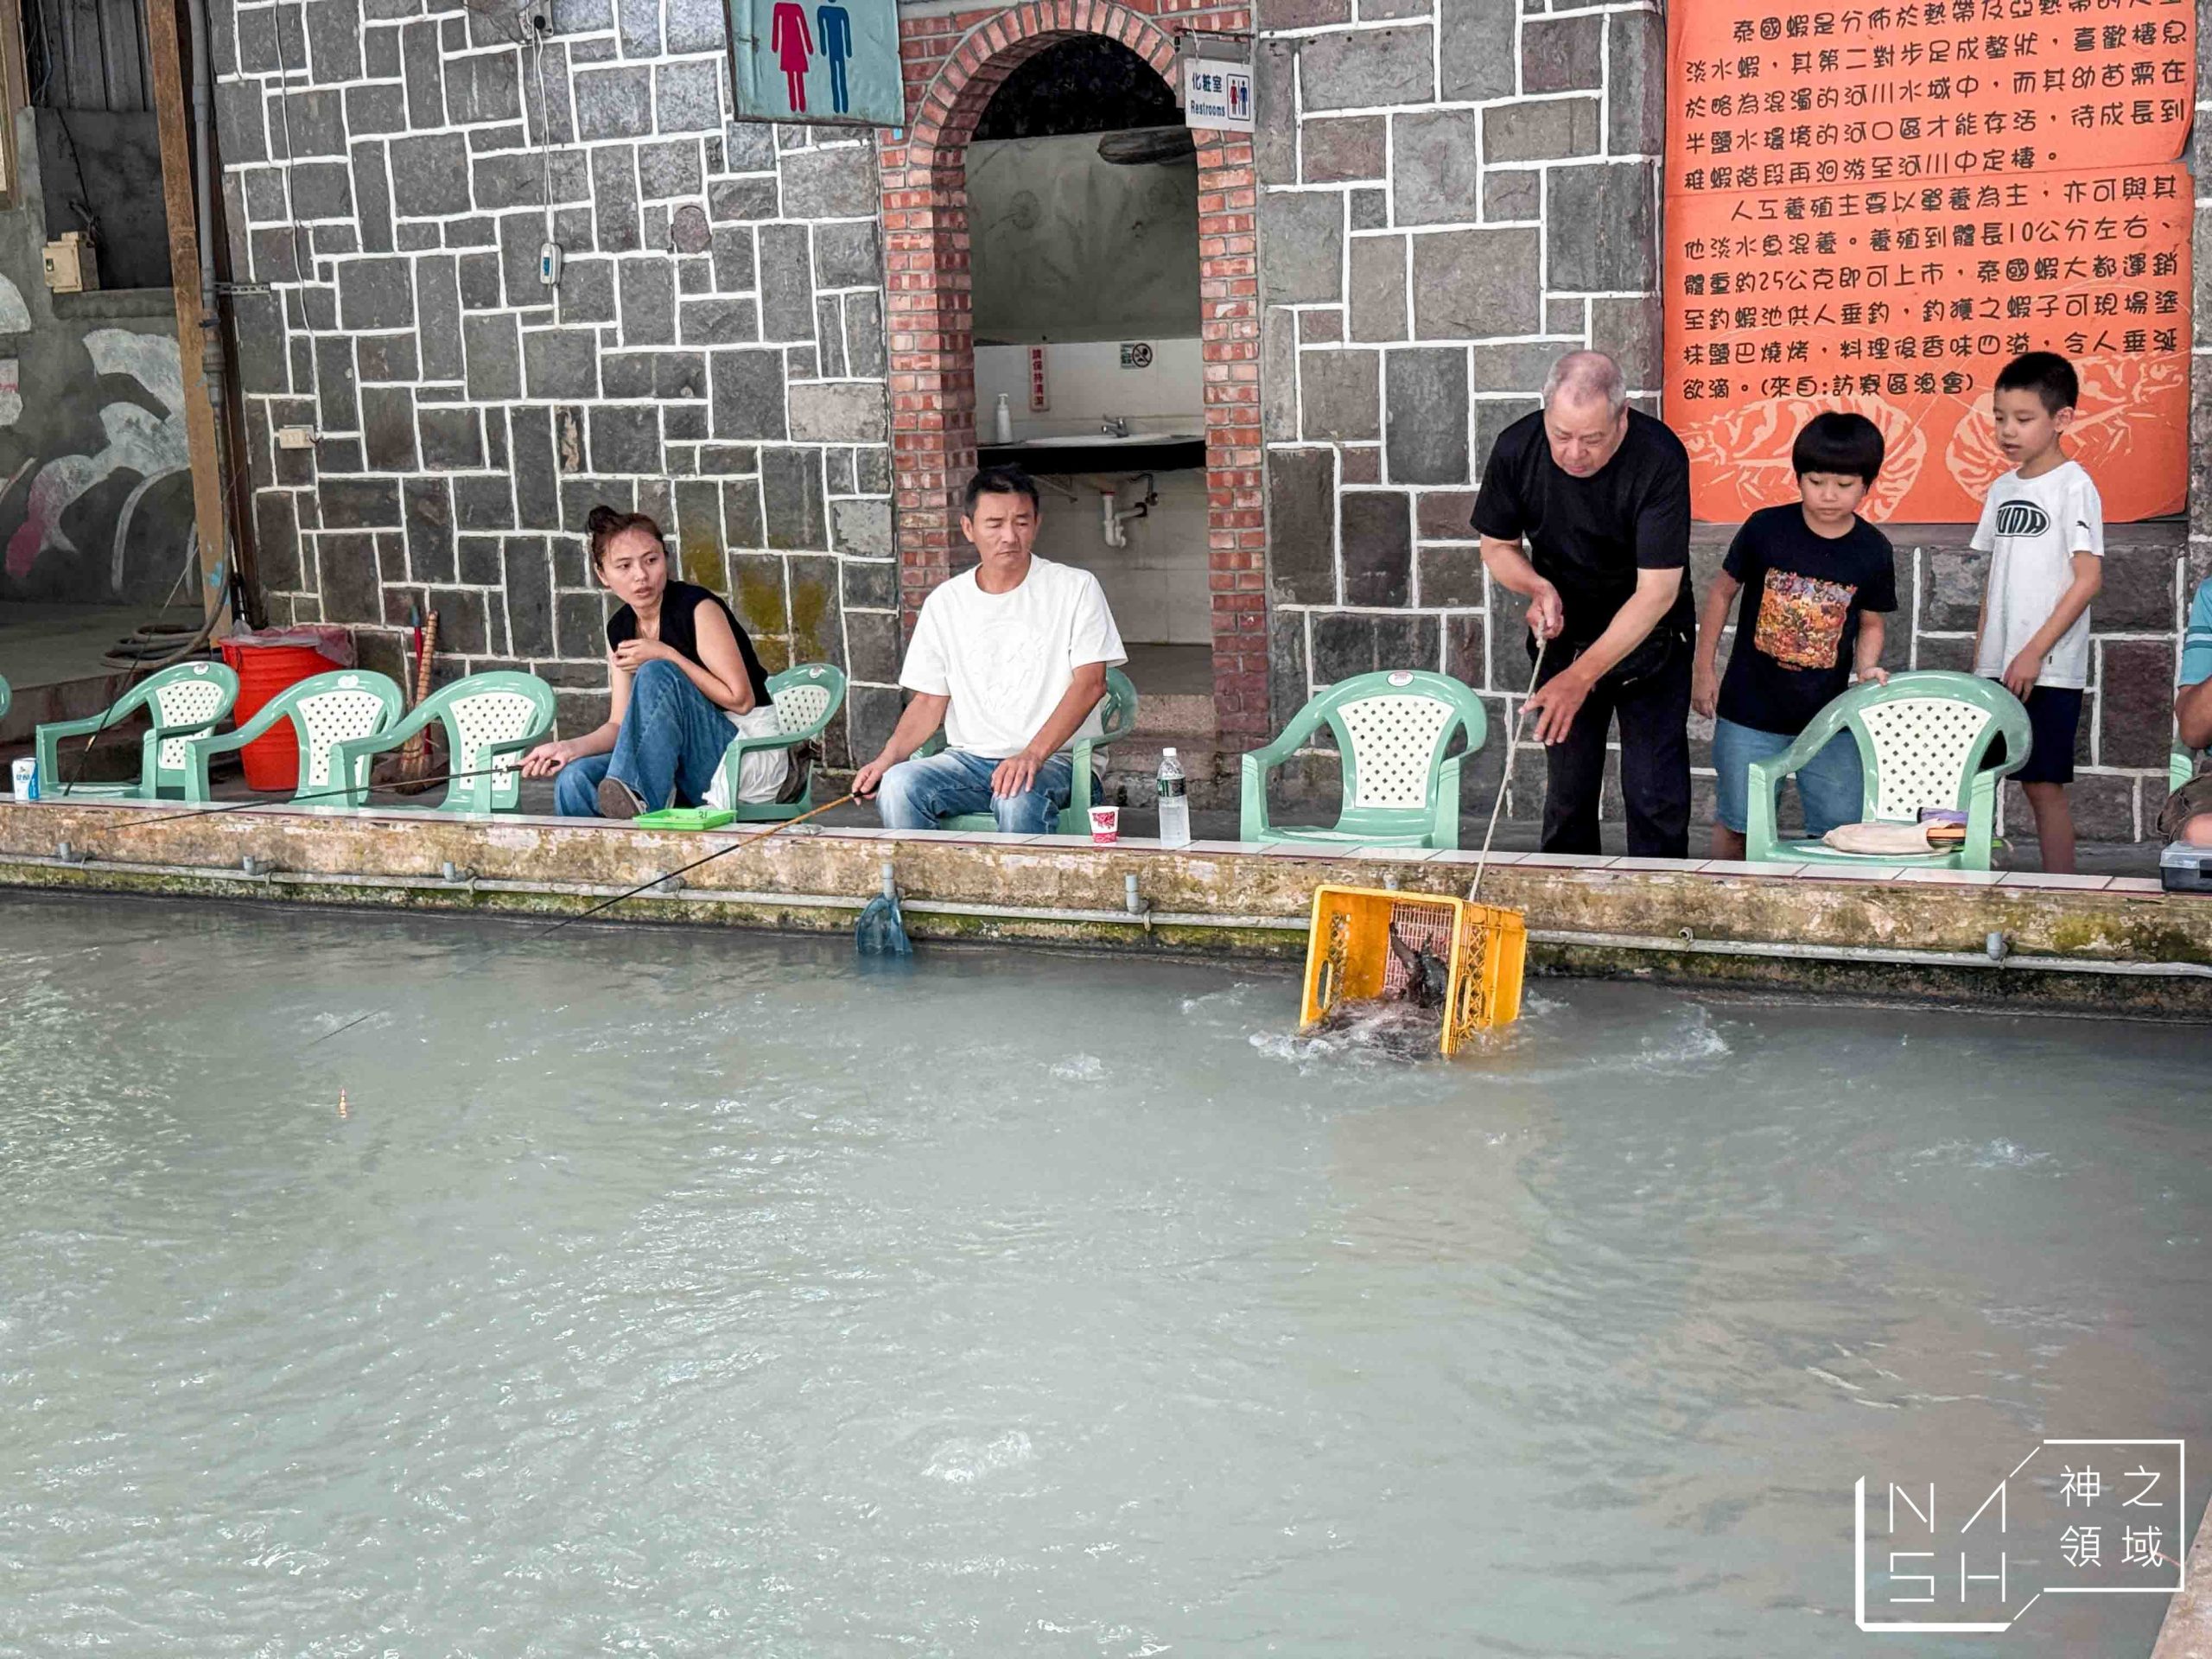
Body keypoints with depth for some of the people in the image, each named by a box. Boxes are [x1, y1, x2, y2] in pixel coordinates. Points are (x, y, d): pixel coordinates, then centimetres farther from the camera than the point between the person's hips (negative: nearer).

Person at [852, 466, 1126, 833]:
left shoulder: (1076, 588, 1)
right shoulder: (945, 602, 12)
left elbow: (1090, 682, -9)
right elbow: (930, 701, 12)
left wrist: (1032, 754, -22)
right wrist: (889, 757, -9)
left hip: (1053, 758, -3)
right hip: (968, 758, 4)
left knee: (1017, 797, -38)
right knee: (898, 785, -27)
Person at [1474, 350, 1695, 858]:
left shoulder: (1660, 459, -27)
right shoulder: (1517, 448, -16)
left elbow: (1657, 591, -27)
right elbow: (1497, 546, 1)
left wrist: (1581, 675, -31)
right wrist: (1539, 588, -21)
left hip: (1648, 640, -3)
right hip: (1565, 637, 3)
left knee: (1656, 795, -5)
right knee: (1567, 792, 6)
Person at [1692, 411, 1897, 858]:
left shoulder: (1873, 552, -4)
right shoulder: (1765, 529, -9)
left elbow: (1871, 624, 9)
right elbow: (1722, 592, 3)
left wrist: (1867, 668, -11)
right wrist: (1703, 670, 4)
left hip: (1828, 716, 1)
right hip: (1750, 710, -1)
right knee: (1737, 824, 7)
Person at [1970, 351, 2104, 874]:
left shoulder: (2073, 485, -7)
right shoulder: (2004, 488, 13)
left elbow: (2089, 577, -13)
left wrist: (2034, 653, -17)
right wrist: (1979, 660, 12)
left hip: (2048, 670, -6)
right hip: (1997, 669, 7)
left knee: (2043, 785, -4)